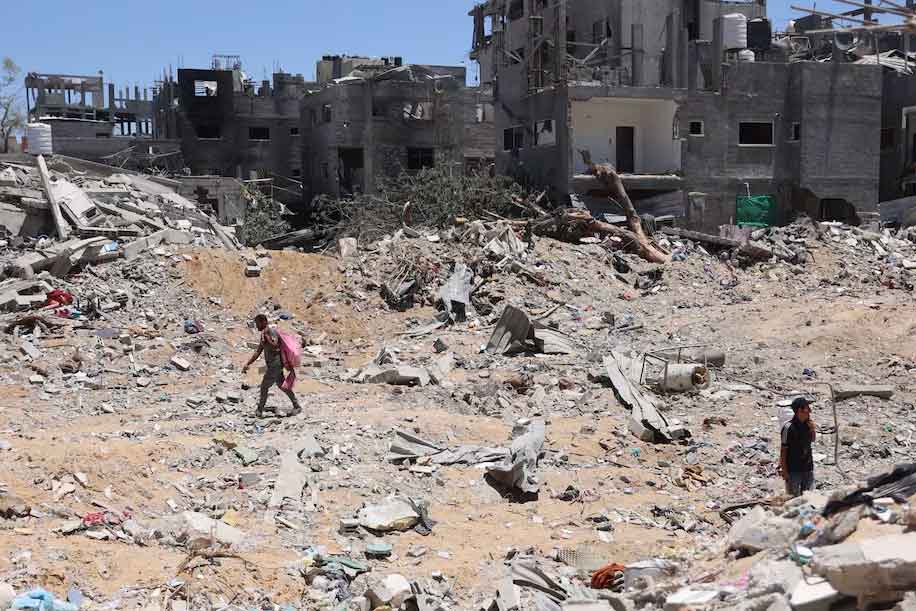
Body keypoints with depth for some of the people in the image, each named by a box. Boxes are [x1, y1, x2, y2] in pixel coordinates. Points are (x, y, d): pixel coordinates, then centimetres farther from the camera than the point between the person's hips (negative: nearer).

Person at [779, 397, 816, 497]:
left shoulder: (807, 424, 1)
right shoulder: (789, 427, -18)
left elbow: (813, 440, 19)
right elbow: (783, 450, -13)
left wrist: (812, 429, -2)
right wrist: (784, 470, -13)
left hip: (808, 467, 6)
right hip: (793, 469, -6)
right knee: (794, 497, 2)